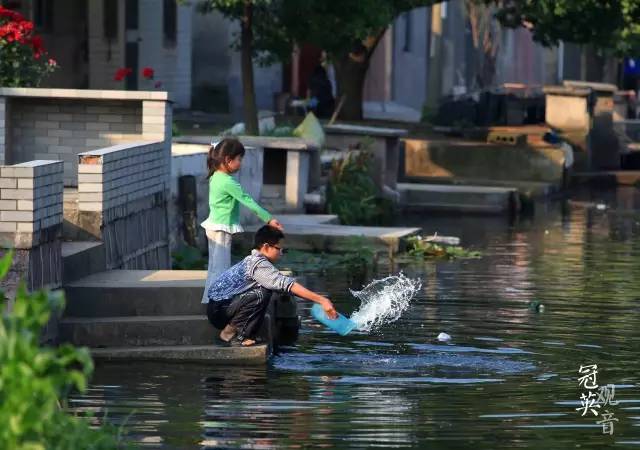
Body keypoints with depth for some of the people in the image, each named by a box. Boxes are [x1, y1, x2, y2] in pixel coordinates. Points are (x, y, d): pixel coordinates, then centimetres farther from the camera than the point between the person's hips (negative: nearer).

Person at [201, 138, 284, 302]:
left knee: (214, 268, 15)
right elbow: (248, 201, -20)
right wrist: (269, 219, -17)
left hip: (214, 227, 10)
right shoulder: (228, 182, -20)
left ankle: (208, 301, 20)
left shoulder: (215, 177, 8)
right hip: (222, 231, -10)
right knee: (221, 270, -7)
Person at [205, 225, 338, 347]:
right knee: (261, 294, -25)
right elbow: (287, 284, -30)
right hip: (217, 310, -10)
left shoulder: (252, 261, 12)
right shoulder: (259, 265, -21)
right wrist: (321, 300, -33)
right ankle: (229, 332, -11)